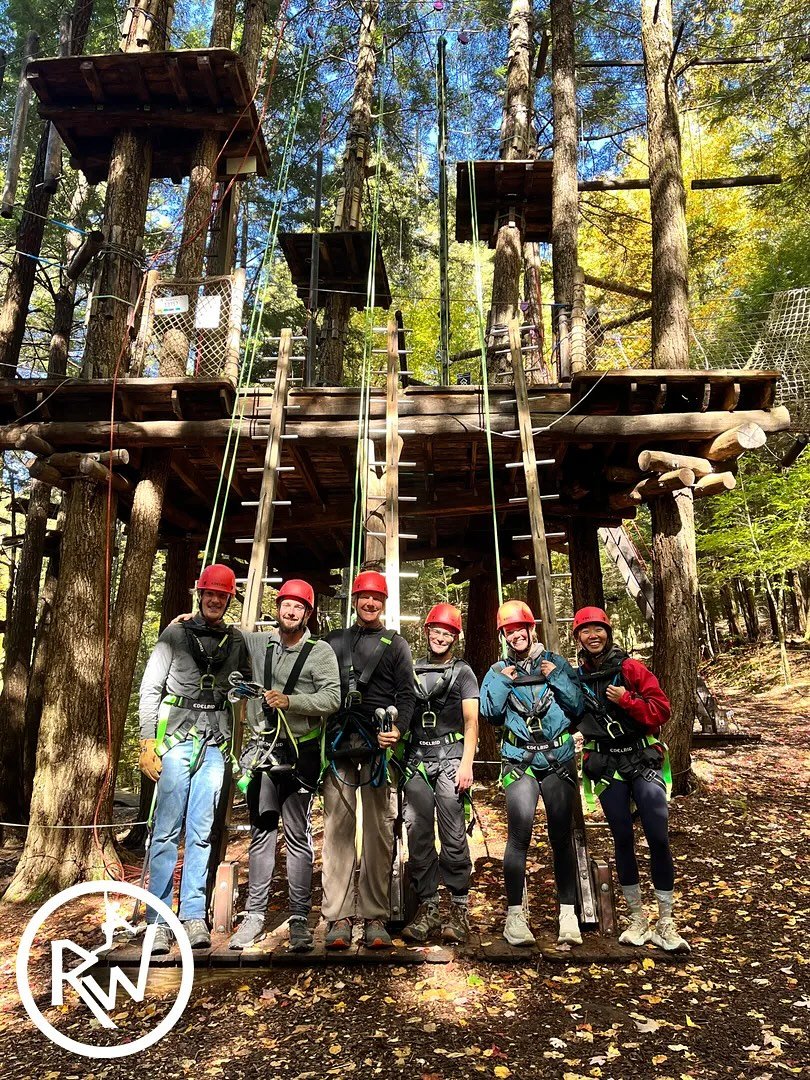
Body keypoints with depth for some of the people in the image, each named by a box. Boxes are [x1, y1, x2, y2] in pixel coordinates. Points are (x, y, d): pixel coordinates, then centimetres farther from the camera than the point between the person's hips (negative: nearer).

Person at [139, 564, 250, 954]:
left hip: (215, 745, 2)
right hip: (175, 741, -2)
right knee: (167, 831, -1)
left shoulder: (236, 641, 11)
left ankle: (194, 915, 12)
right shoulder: (175, 635, 4)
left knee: (202, 832, 4)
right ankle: (159, 920, 7)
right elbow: (150, 688, 1)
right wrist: (148, 740, -6)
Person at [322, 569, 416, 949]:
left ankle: (375, 917, 6)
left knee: (379, 830, -1)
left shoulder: (395, 644, 15)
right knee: (337, 827, -2)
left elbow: (406, 694, 6)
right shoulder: (333, 641, 20)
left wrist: (398, 728, -12)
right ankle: (339, 917, 3)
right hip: (339, 743, 1)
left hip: (378, 745, -1)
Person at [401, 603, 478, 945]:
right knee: (418, 834, 1)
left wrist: (466, 764, -8)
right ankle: (427, 907, 10)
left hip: (450, 756, -2)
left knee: (453, 835, -5)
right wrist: (396, 760, 8)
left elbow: (471, 722, 3)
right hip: (416, 759, 3)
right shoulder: (411, 670, 16)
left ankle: (459, 909, 5)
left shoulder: (462, 672, 10)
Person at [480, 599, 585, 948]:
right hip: (519, 762, 0)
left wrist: (558, 678, -10)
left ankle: (568, 915, 13)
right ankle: (514, 915, -1)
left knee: (561, 837, 4)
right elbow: (489, 712, -1)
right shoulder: (498, 671, 10)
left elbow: (579, 707, 1)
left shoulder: (556, 663, 8)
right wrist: (503, 682, -9)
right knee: (519, 834, -11)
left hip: (559, 759, 1)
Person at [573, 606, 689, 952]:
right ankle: (638, 920, 21)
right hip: (607, 766, 2)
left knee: (658, 837, -4)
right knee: (623, 839, 6)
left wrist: (626, 699, -19)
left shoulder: (630, 668, -3)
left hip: (643, 759, -1)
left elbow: (662, 710, -7)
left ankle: (666, 923, 10)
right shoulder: (576, 678, 4)